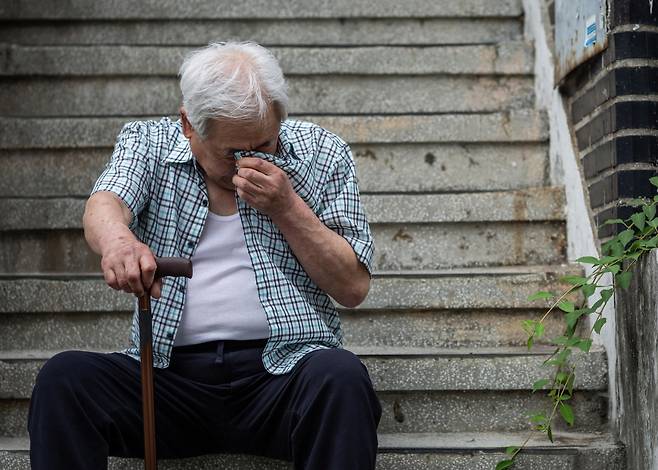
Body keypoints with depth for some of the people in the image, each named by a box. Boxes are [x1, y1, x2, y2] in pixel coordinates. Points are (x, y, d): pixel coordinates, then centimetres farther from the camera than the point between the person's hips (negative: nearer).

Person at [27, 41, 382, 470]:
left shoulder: (320, 153, 7)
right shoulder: (147, 142, 9)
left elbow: (353, 287, 3)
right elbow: (105, 206, -13)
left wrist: (286, 208, -9)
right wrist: (117, 241, -38)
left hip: (283, 368, -1)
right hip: (171, 370, 1)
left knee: (340, 377, -34)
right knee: (63, 378, -24)